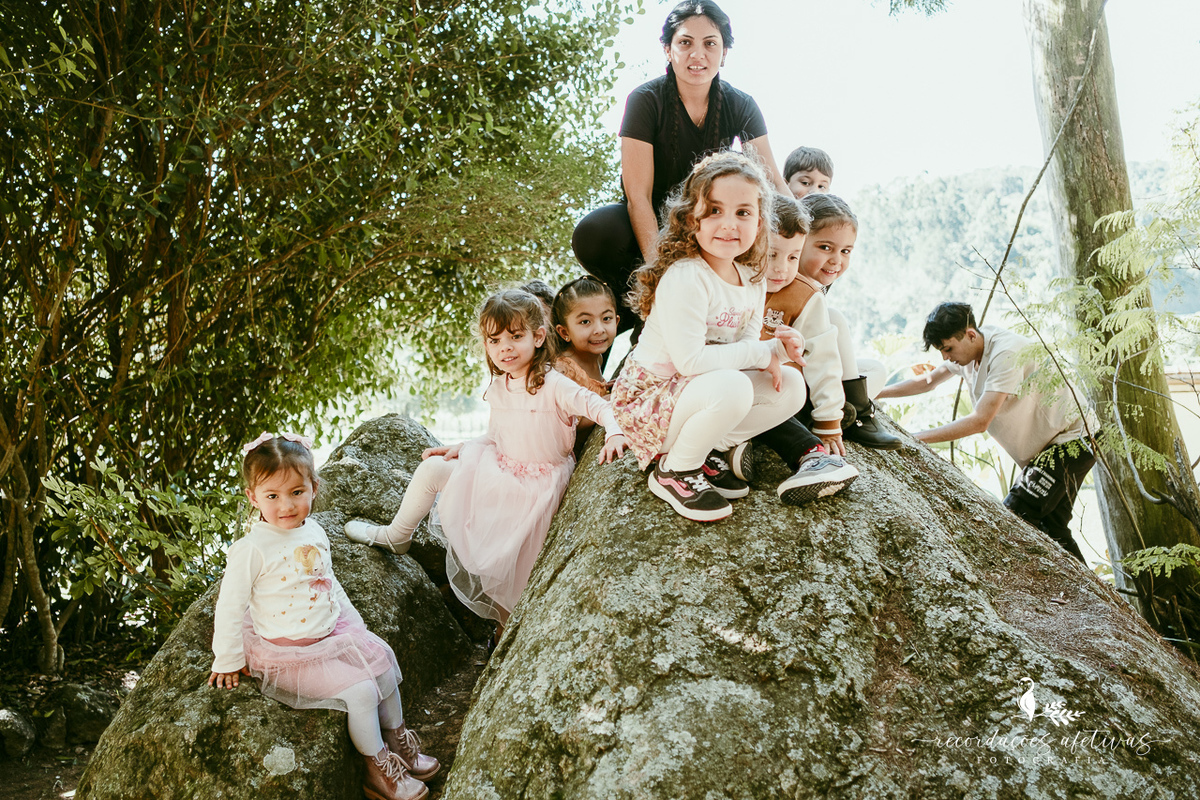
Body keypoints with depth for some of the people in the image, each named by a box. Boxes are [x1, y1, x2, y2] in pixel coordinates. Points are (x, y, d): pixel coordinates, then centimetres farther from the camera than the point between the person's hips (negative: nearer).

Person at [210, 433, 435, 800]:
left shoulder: (314, 532, 0)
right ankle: (377, 770, 6)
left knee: (382, 660, 7)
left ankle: (397, 740, 28)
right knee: (360, 690, -15)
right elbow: (230, 607, -16)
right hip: (290, 653, -7)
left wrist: (354, 624, 16)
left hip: (334, 632, 8)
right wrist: (229, 661, -9)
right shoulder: (252, 550, -23)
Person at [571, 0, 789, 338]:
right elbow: (638, 196, -23)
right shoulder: (646, 100, -16)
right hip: (649, 222, -3)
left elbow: (774, 182, -9)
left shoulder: (740, 106, -5)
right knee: (592, 235, -36)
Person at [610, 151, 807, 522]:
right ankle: (672, 471, -11)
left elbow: (746, 348, 3)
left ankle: (713, 449, 3)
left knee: (792, 387, -4)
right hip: (648, 394, -8)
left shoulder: (753, 280, 3)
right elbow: (689, 359, -30)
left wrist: (779, 348, -19)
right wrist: (763, 353, -23)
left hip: (702, 391, 8)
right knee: (732, 387, -35)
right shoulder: (684, 277, -24)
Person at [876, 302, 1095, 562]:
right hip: (1041, 452, 10)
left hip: (1067, 443, -10)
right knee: (1052, 531, 13)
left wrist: (914, 438, -32)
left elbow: (980, 421, -32)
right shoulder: (966, 348, -1)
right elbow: (926, 382, 13)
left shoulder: (1006, 353, -28)